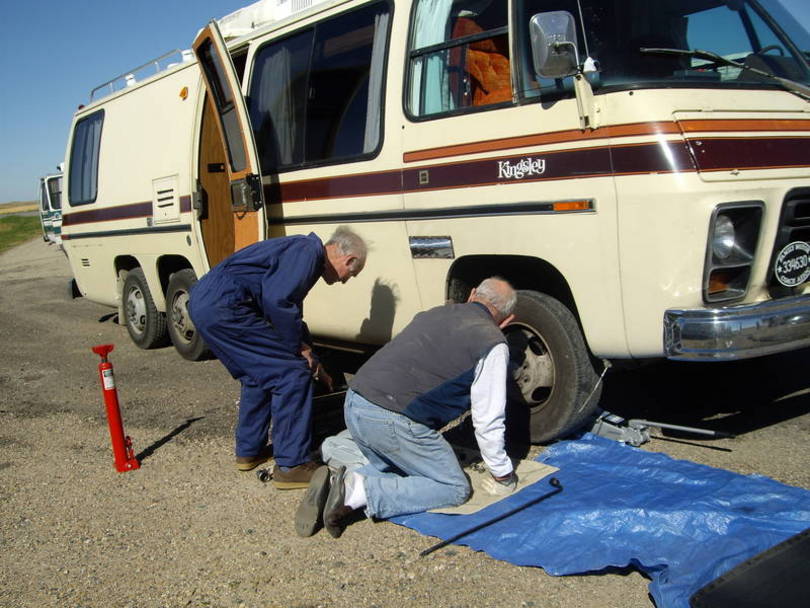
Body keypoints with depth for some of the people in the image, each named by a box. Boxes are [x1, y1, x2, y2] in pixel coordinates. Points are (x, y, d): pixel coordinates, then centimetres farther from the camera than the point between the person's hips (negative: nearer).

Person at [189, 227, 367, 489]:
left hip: (203, 301, 11)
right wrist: (299, 347, -6)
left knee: (259, 372, 25)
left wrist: (314, 366, 40)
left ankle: (248, 451, 36)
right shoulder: (308, 251, -6)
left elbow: (293, 317, 35)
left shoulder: (302, 252, 25)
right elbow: (277, 301, -20)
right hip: (223, 305, -11)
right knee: (291, 373, -6)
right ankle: (291, 466, 1)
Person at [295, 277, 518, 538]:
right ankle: (360, 491, -11)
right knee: (455, 488, 6)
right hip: (392, 420, -8)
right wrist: (503, 475, 16)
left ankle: (337, 483, 2)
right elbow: (488, 420, 0)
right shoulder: (493, 343, 0)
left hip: (354, 405, 8)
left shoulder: (433, 313, 21)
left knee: (390, 467, 31)